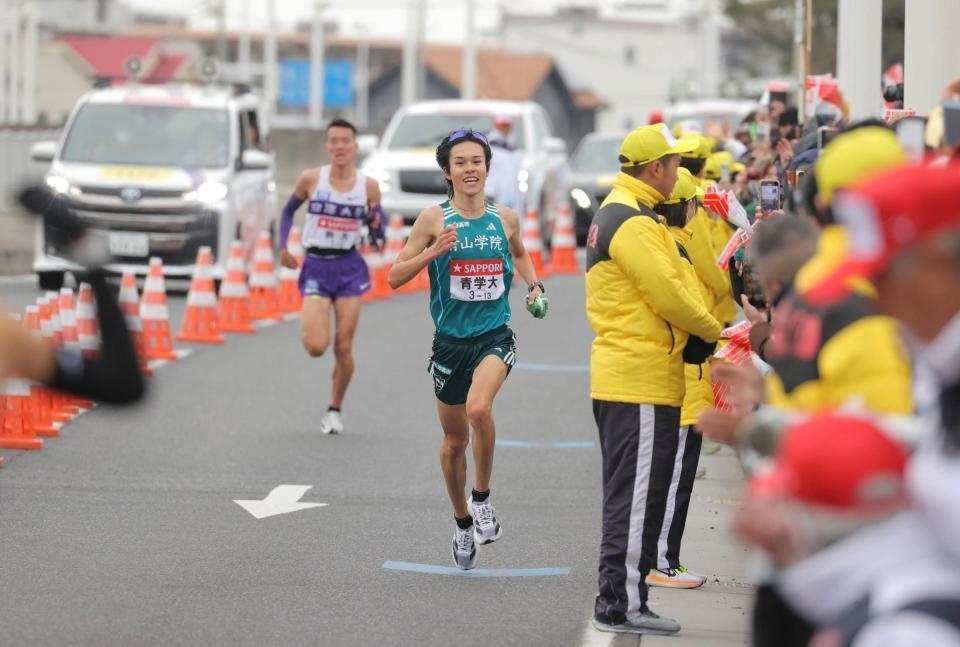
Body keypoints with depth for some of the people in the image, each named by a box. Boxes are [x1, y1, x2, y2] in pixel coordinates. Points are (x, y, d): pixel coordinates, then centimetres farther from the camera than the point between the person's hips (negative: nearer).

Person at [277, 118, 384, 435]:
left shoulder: (368, 186, -2)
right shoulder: (311, 179, -4)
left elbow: (378, 234, 7)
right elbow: (288, 210, 13)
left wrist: (376, 222, -16)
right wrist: (283, 247, 1)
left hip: (350, 268, 1)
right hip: (316, 267, -1)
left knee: (343, 348, -1)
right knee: (316, 347, -13)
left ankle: (335, 409, 19)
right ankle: (311, 324, 25)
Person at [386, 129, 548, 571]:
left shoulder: (506, 218, 3)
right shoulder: (433, 220, -5)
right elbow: (395, 277, -4)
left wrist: (534, 286, 9)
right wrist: (432, 252, -19)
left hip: (495, 338, -1)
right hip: (450, 341, 1)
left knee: (479, 408, -30)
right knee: (454, 441, 12)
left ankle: (482, 498, -8)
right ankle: (463, 523, 34)